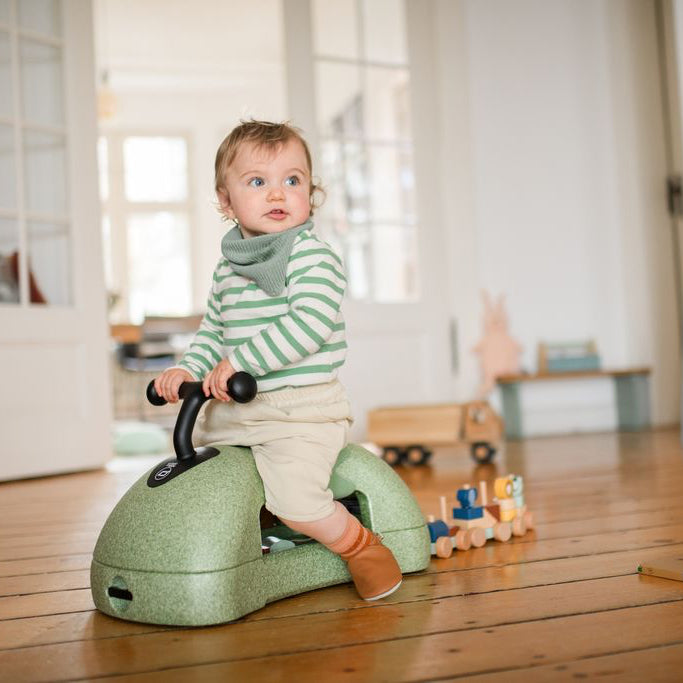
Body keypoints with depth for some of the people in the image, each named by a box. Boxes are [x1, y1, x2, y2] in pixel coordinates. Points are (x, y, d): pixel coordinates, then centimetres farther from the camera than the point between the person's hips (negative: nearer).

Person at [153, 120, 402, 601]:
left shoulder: (314, 257, -11)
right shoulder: (228, 269, 12)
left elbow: (310, 325, -24)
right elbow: (213, 332, 19)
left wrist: (239, 361, -25)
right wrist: (187, 370, 1)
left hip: (303, 407, -8)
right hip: (235, 409, 8)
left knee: (293, 498, -22)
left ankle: (362, 547, 5)